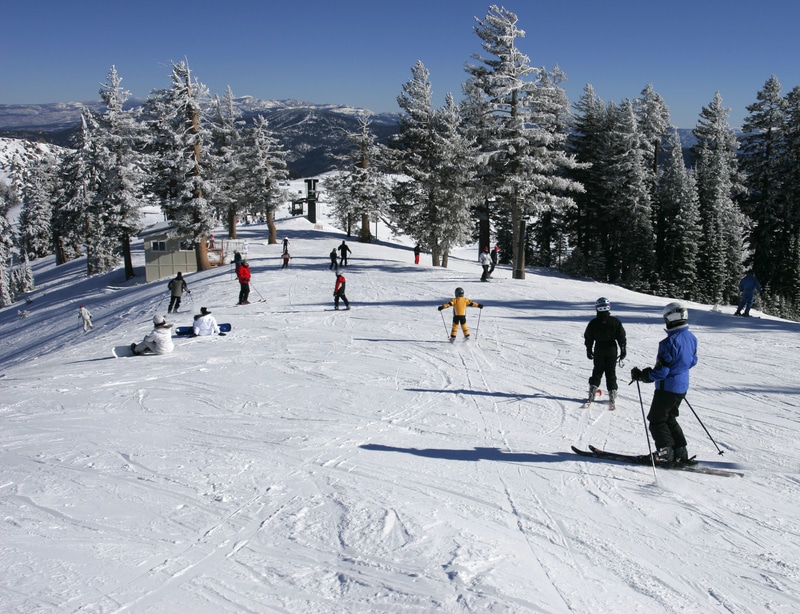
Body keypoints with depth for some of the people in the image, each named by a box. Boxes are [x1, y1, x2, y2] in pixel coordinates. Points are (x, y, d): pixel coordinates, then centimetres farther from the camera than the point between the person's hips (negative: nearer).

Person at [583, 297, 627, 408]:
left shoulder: (593, 323, -6)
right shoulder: (615, 322, -7)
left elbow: (588, 338, 1)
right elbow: (621, 337, -2)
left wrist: (589, 351, 13)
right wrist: (623, 350, 8)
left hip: (598, 351, 0)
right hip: (612, 350, 0)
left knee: (597, 372, 11)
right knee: (611, 373, 6)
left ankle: (592, 390, -1)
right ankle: (612, 394, 3)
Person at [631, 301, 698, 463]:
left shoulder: (670, 342, -25)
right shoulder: (691, 337, 2)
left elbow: (661, 371, -24)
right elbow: (692, 361, 16)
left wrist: (641, 375, -14)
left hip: (668, 387, -9)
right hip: (682, 387, 9)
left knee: (656, 420, 5)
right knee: (669, 419, 21)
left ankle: (666, 452, 5)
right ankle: (680, 452, 21)